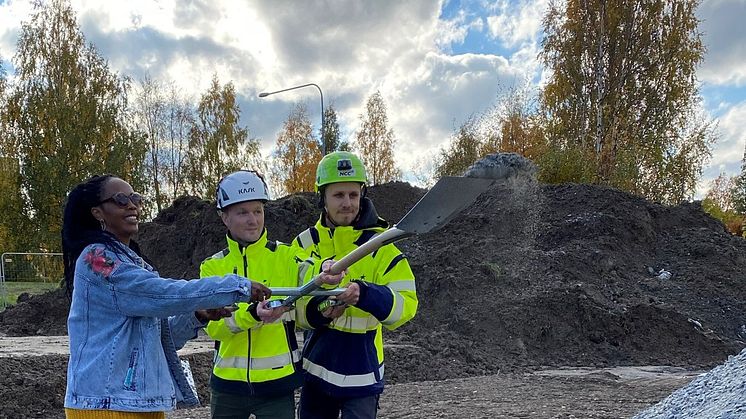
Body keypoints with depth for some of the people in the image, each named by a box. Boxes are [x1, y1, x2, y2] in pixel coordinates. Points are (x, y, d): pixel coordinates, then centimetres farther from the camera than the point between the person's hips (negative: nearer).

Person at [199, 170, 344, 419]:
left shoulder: (286, 256, -1)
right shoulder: (212, 267, 2)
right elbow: (212, 325, -12)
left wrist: (328, 276, -45)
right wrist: (253, 314, -30)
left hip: (277, 382, -2)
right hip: (228, 382, 2)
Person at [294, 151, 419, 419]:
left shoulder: (379, 245, -9)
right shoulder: (305, 244, 0)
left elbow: (406, 305, -19)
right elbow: (292, 306, -3)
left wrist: (364, 294, -37)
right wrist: (319, 311, -25)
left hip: (361, 374, -3)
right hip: (316, 370, 3)